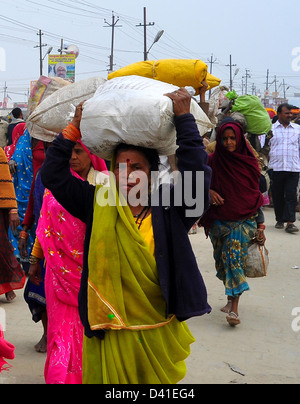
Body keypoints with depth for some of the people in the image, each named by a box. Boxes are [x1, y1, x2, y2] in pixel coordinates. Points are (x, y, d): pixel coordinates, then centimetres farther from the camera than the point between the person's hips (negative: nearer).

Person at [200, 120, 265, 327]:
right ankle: (232, 298, 25)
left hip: (244, 220, -2)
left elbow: (256, 194, 6)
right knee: (222, 260, 6)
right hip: (219, 220, 2)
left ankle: (234, 308, -15)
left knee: (235, 258, -13)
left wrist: (260, 225, 4)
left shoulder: (249, 161, 2)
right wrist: (209, 192, -12)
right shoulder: (213, 160, 1)